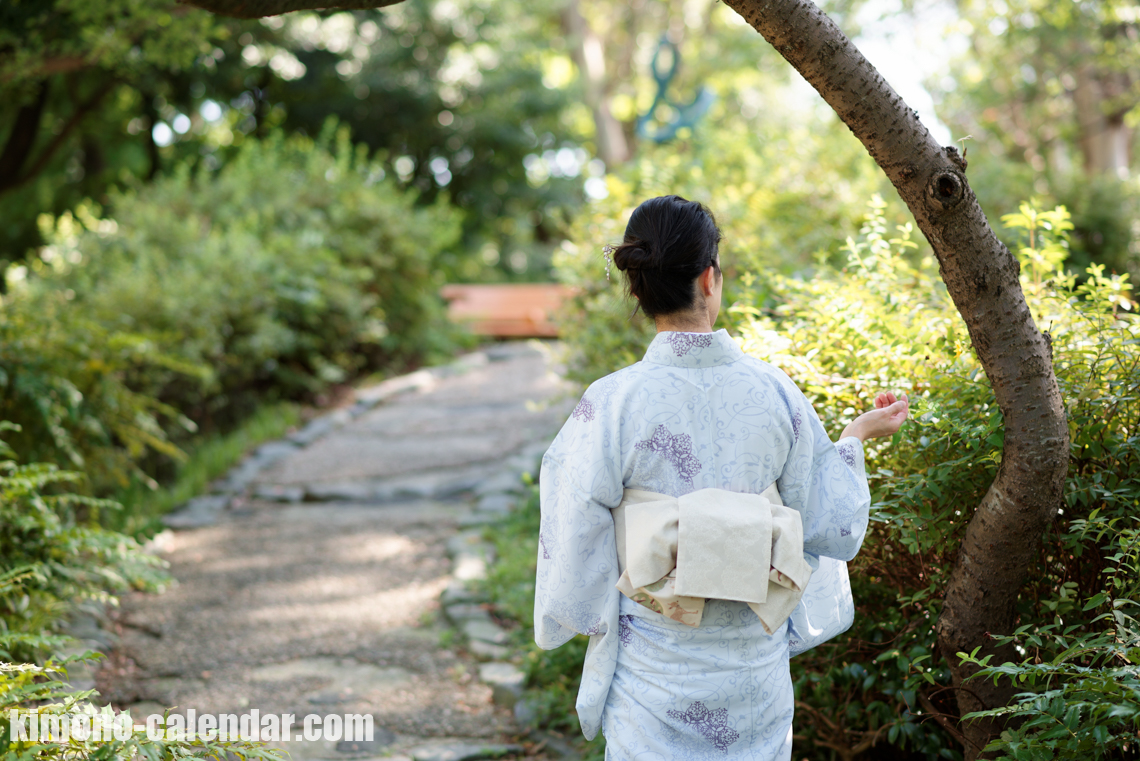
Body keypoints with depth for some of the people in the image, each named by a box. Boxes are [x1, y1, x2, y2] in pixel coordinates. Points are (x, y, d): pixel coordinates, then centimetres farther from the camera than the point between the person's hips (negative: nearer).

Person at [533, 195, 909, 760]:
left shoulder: (612, 405, -17)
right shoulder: (775, 392, -10)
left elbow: (577, 551, -11)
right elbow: (829, 528, 1)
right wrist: (856, 438, 16)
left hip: (655, 676, -2)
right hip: (756, 672, 2)